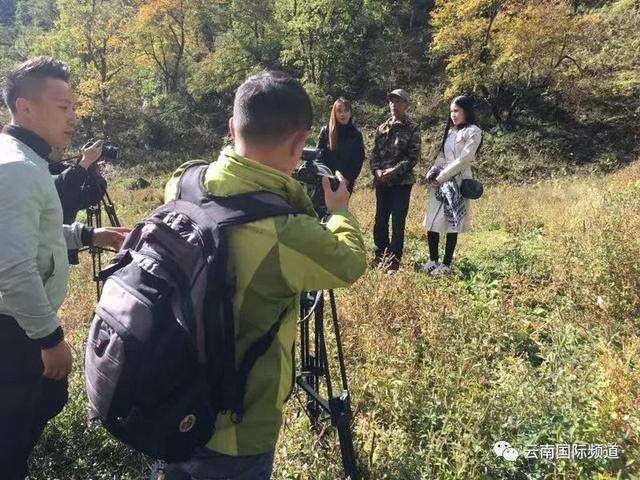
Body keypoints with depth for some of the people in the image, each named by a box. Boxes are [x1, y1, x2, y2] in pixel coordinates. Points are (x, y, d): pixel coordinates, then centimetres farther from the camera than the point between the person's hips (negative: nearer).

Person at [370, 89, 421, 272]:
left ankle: (393, 261, 6)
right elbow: (375, 153, 10)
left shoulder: (412, 129, -1)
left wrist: (393, 171, -17)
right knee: (380, 220, 9)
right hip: (381, 181, 5)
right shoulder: (382, 128, 12)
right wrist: (377, 170, -8)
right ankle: (380, 257, 21)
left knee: (398, 222, -2)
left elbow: (413, 157, -8)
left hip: (402, 182, -4)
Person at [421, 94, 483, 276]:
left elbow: (463, 159, -13)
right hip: (440, 181, 7)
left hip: (458, 181, -6)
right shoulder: (449, 131, 18)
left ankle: (446, 264, 5)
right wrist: (432, 175, 0)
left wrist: (441, 178, -13)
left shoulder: (473, 132, -4)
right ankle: (433, 260, 14)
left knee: (451, 223, -3)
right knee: (432, 221, 3)